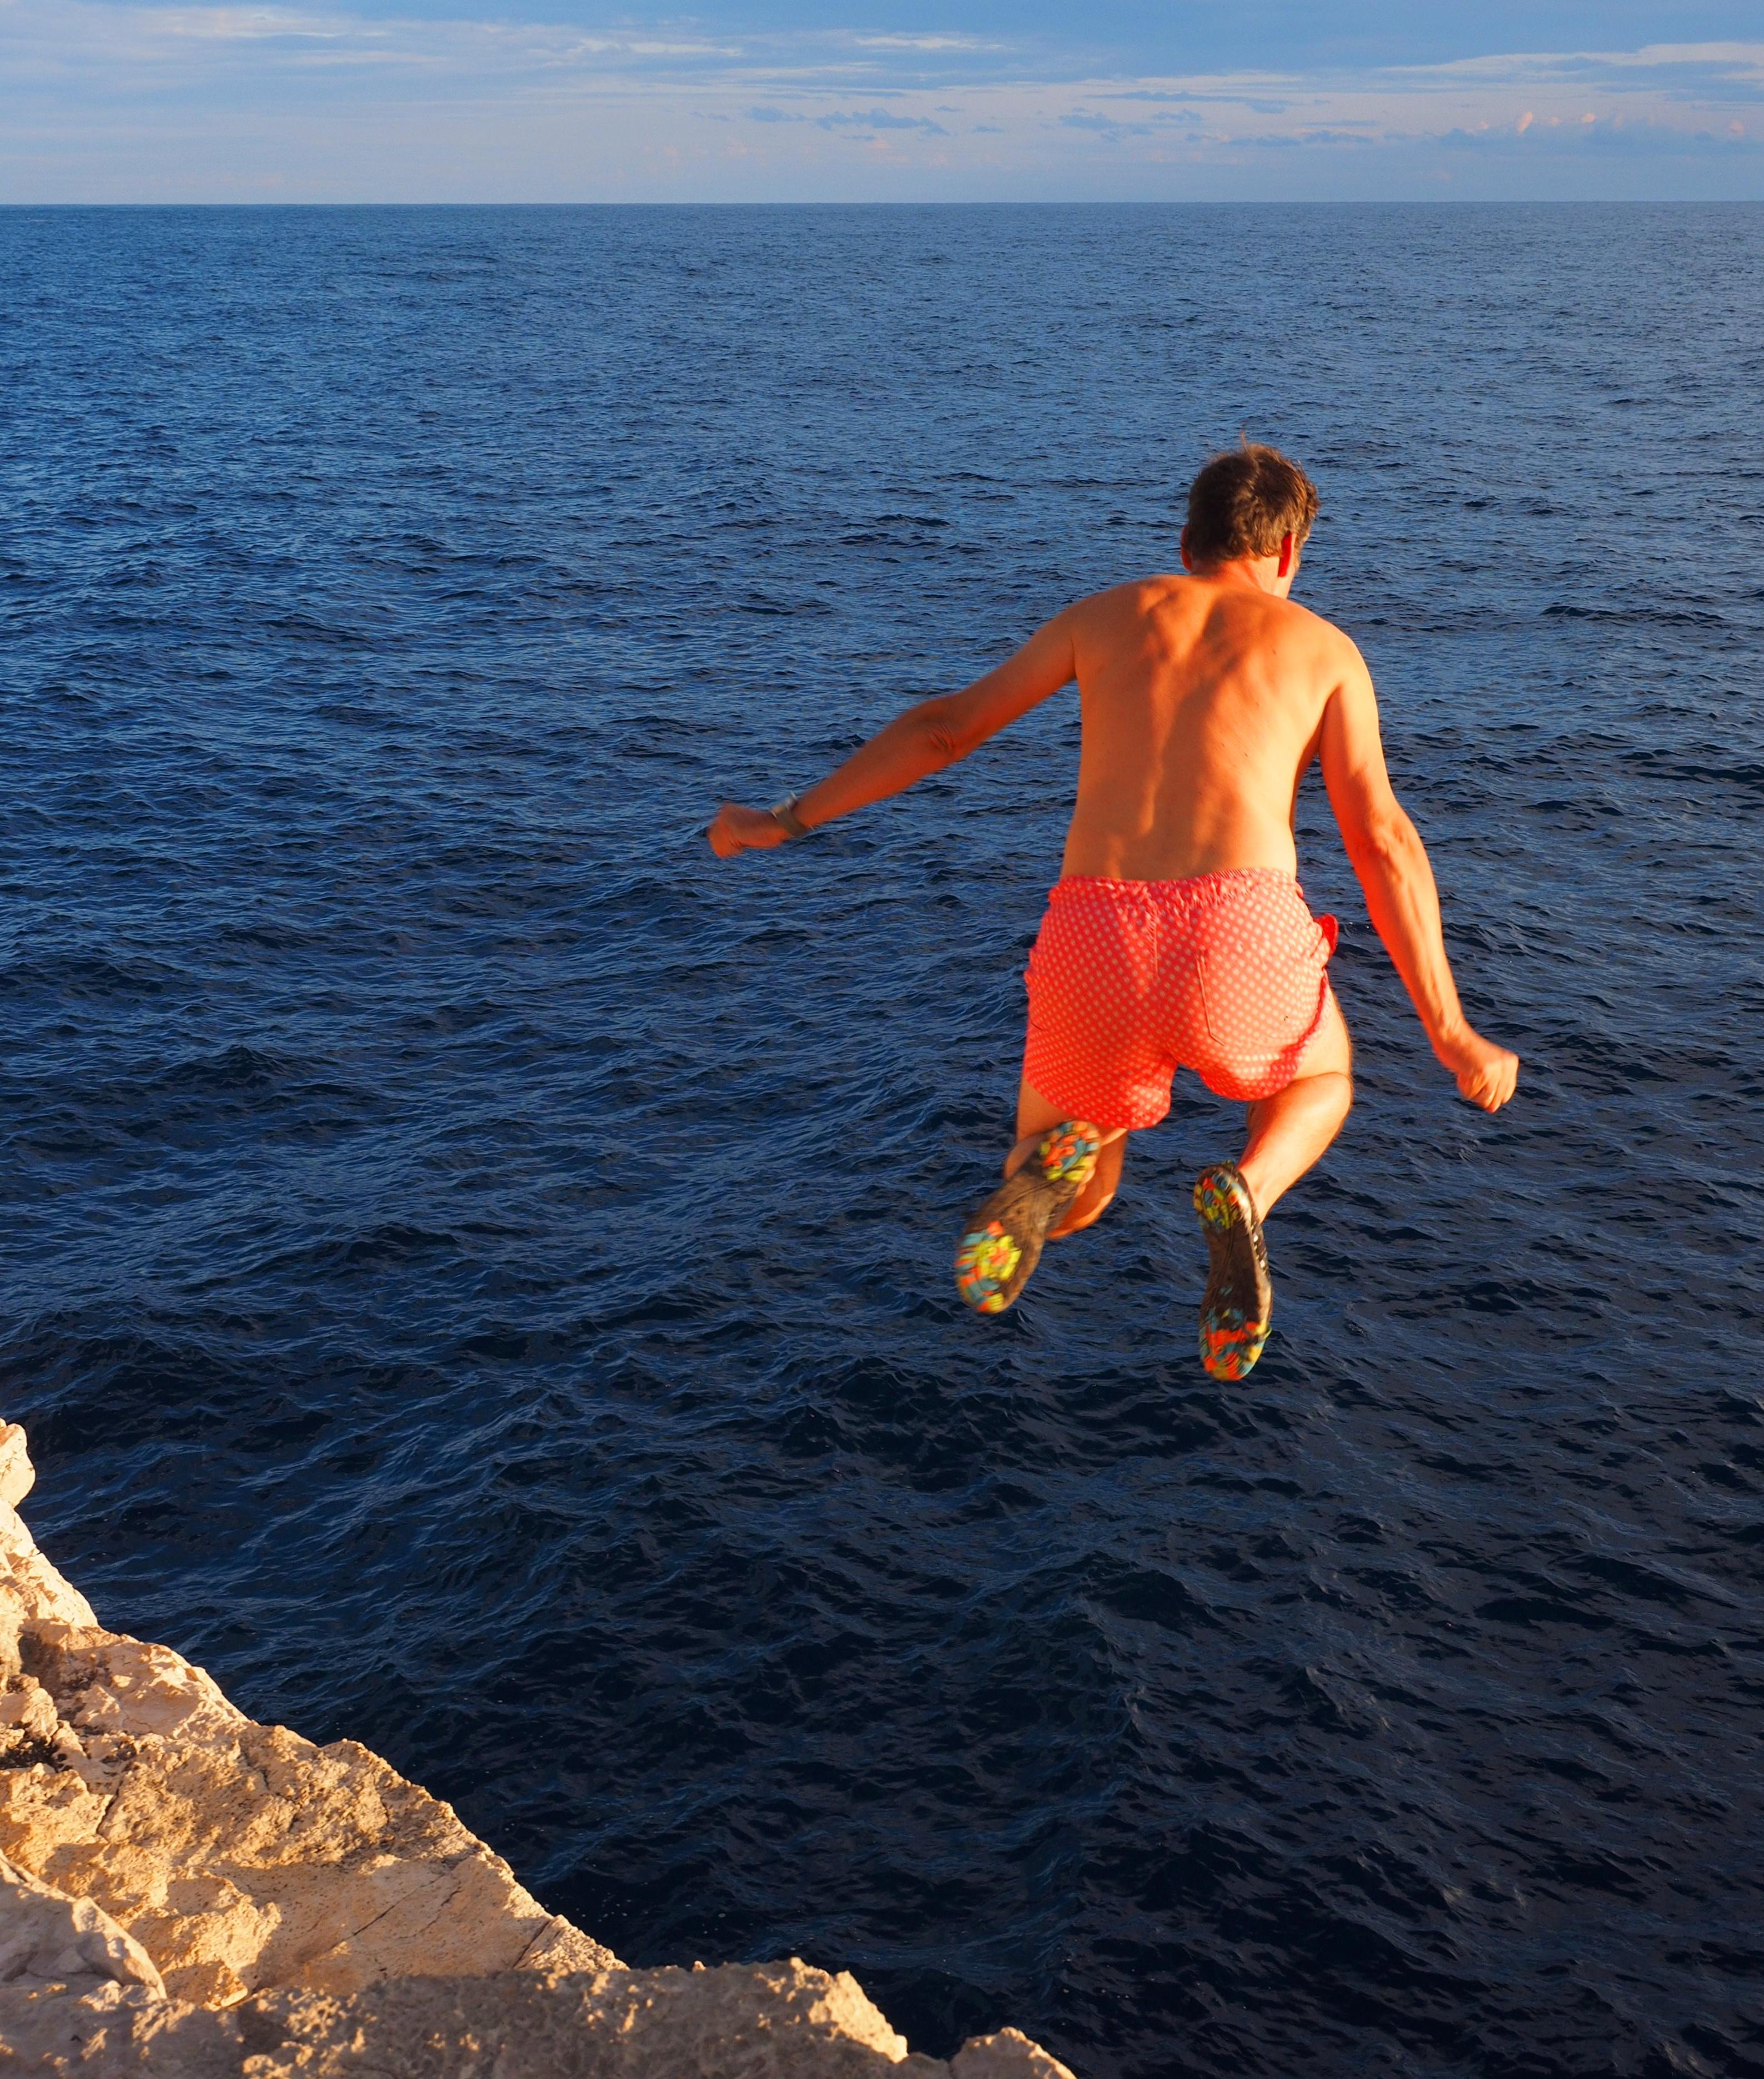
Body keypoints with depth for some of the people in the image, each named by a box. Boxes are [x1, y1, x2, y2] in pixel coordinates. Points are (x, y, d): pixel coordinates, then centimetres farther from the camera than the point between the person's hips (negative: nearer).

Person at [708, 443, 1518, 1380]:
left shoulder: (1107, 614, 24)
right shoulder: (1323, 647, 19)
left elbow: (942, 726, 27)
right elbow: (1382, 845, 9)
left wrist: (789, 820, 37)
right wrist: (1451, 1034, 11)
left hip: (1093, 944, 2)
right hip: (1237, 938, -2)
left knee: (1064, 1210, 27)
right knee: (1319, 1086, 35)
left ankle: (1054, 1165, -14)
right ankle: (1243, 1194, -2)